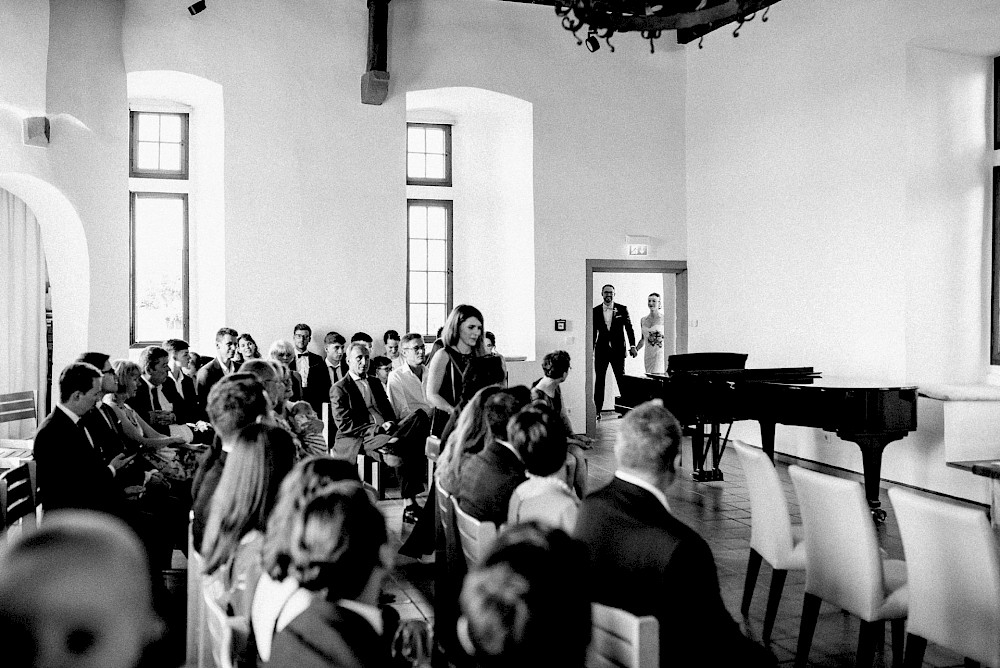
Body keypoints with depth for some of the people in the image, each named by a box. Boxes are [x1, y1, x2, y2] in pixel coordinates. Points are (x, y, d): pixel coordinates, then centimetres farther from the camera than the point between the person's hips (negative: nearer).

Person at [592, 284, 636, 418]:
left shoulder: (622, 309, 3)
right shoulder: (595, 311, 5)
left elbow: (629, 328, 4)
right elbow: (593, 332, 9)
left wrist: (632, 346, -4)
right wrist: (591, 350, 8)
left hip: (618, 351, -1)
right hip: (601, 351, 1)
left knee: (621, 380, 2)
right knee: (599, 381, 2)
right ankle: (598, 410, 6)